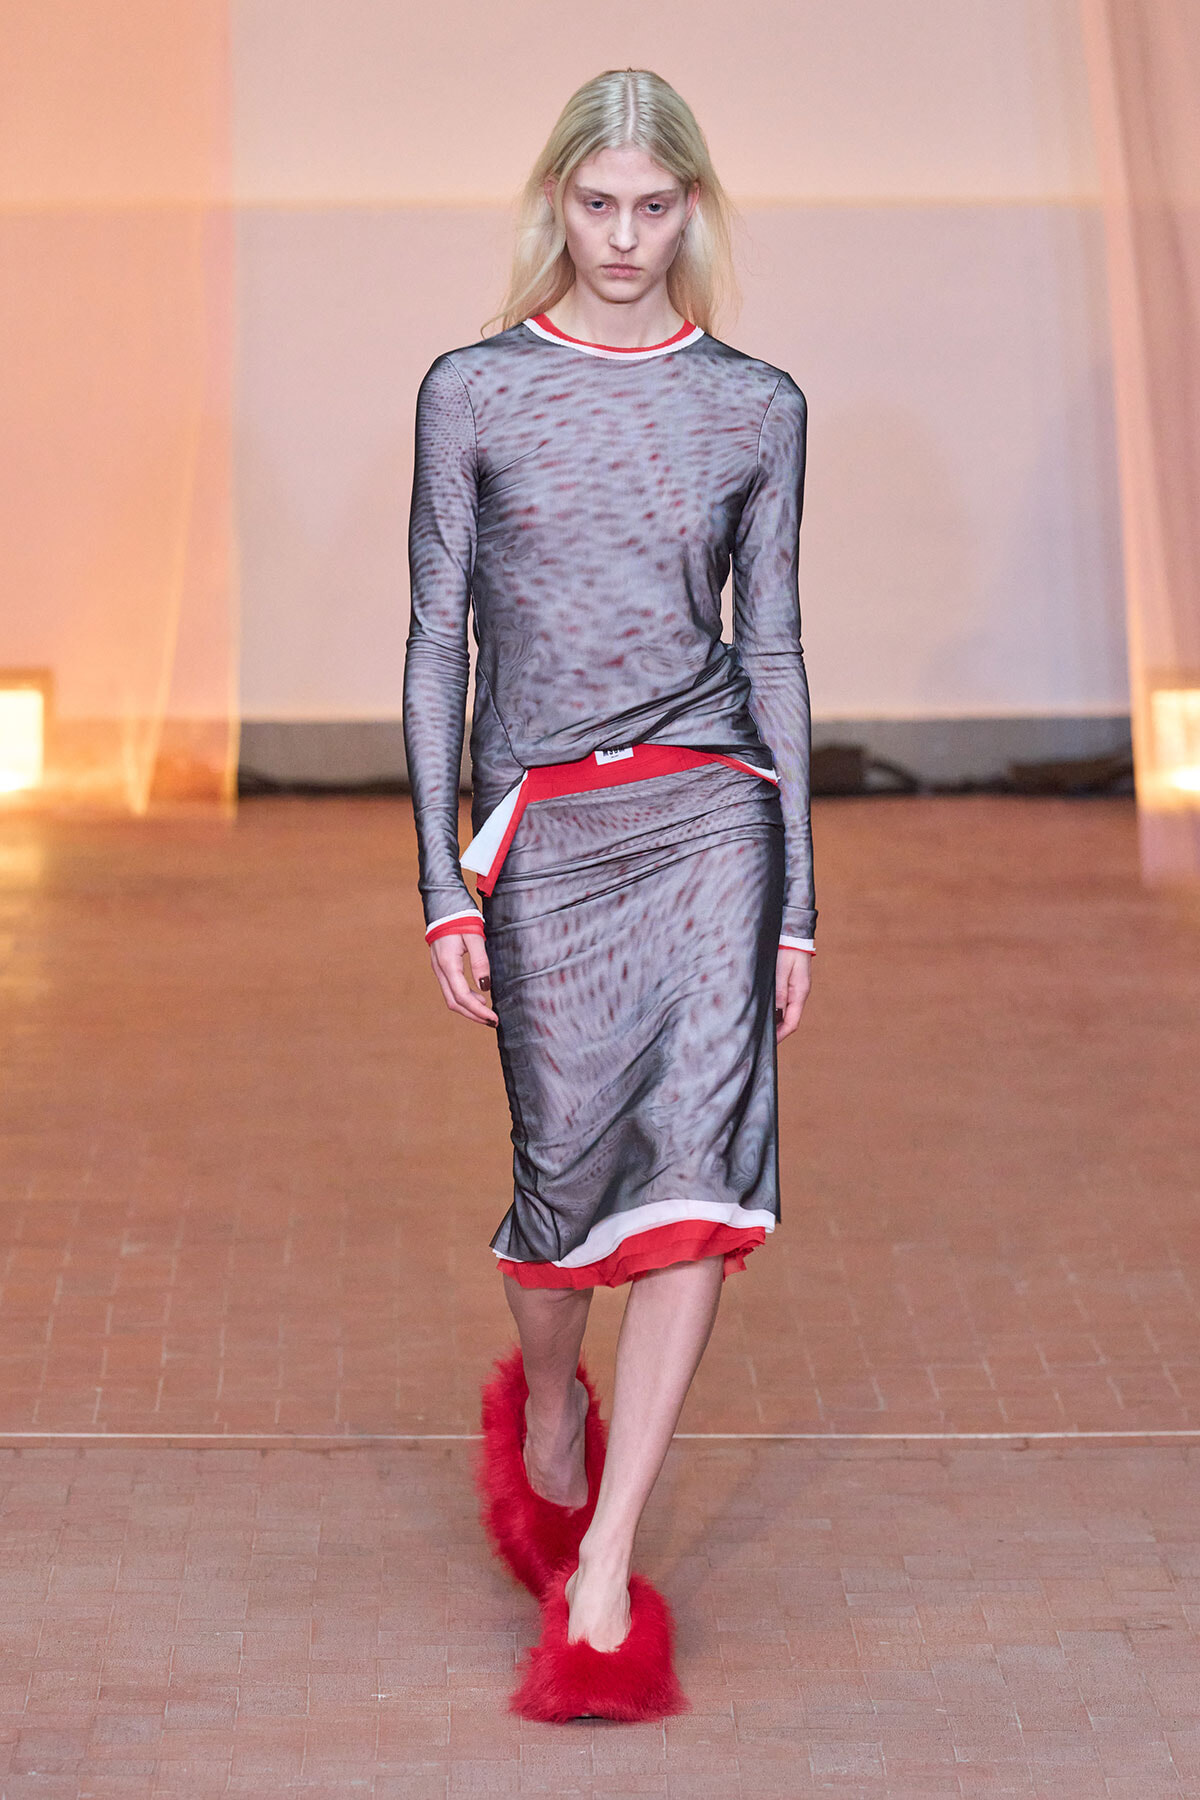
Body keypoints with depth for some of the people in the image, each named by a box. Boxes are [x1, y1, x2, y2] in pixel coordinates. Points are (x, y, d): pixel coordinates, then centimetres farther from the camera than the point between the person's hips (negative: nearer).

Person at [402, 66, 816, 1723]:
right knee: (570, 1170, 3)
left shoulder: (756, 407, 7)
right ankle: (543, 1407, 38)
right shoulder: (473, 394, 3)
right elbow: (438, 642, 5)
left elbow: (772, 650, 10)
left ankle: (603, 1567, -6)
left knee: (700, 1170, -12)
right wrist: (444, 887, 0)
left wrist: (797, 899, 7)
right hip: (542, 830, 0)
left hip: (709, 811, 1)